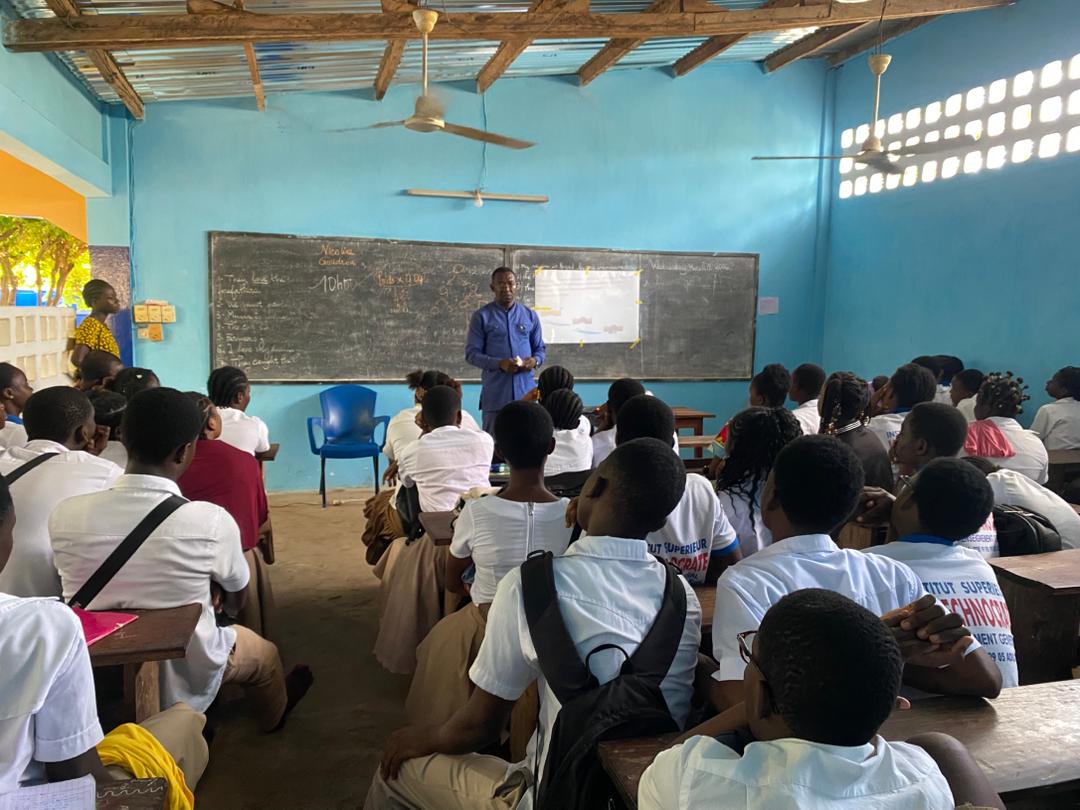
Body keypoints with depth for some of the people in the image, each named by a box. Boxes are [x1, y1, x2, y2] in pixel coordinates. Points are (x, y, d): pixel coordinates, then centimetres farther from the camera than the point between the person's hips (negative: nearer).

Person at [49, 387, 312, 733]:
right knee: (264, 652, 29)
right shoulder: (212, 521, -27)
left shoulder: (66, 515, -19)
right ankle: (272, 717, 59)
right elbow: (234, 603, -6)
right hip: (182, 682, -3)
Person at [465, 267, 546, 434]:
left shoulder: (530, 316, 11)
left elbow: (540, 348, 15)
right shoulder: (481, 317, 2)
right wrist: (499, 364, -16)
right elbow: (472, 353, -1)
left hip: (525, 391, 3)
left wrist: (535, 360, -9)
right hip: (495, 393, -2)